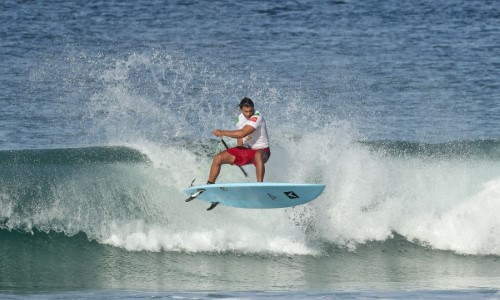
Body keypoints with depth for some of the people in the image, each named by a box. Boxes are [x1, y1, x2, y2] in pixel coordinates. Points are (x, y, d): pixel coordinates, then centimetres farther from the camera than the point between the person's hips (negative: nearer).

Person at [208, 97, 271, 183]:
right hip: (245, 149, 7)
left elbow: (242, 133, -33)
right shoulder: (240, 118, 2)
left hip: (261, 150, -7)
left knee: (258, 155, -44)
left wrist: (222, 133, -25)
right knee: (218, 158, -5)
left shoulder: (257, 117, -23)